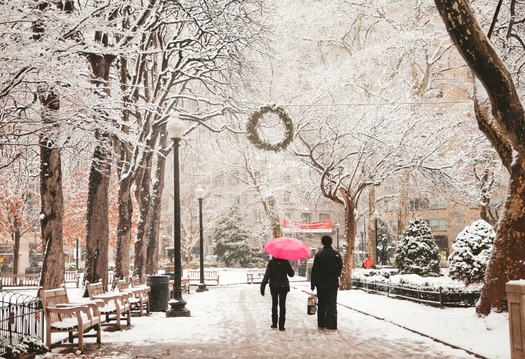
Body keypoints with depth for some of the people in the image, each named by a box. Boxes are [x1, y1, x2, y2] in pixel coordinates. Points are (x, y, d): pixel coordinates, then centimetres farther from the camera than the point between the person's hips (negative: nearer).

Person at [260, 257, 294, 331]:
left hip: (273, 286, 0)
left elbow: (267, 275, -14)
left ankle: (274, 323, 16)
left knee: (274, 304, 15)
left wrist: (263, 286, -11)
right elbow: (291, 274, 1)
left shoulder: (271, 262, -9)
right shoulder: (285, 262, -5)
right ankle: (281, 325, -1)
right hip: (283, 286, 0)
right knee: (282, 305, 4)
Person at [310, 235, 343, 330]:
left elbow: (314, 270, -5)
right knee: (332, 304, 1)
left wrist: (313, 284, 0)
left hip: (321, 283, -1)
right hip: (333, 283, 1)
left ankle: (321, 324, 14)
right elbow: (340, 267, 8)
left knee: (321, 304, 11)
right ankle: (331, 325, -7)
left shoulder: (319, 254, -6)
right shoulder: (337, 254, 0)